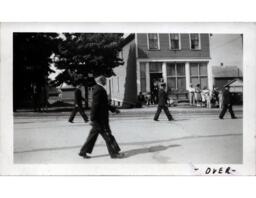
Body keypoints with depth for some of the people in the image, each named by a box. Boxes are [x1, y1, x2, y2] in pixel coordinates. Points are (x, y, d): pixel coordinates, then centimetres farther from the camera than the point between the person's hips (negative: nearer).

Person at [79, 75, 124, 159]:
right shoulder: (98, 89, -17)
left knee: (93, 135, 14)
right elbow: (95, 105, -21)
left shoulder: (99, 89, 15)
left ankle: (83, 152, 21)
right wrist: (93, 119, -21)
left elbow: (104, 104, 23)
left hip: (100, 118, 10)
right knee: (107, 135, -1)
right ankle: (113, 153, 9)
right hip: (100, 118, -10)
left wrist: (113, 109, 19)